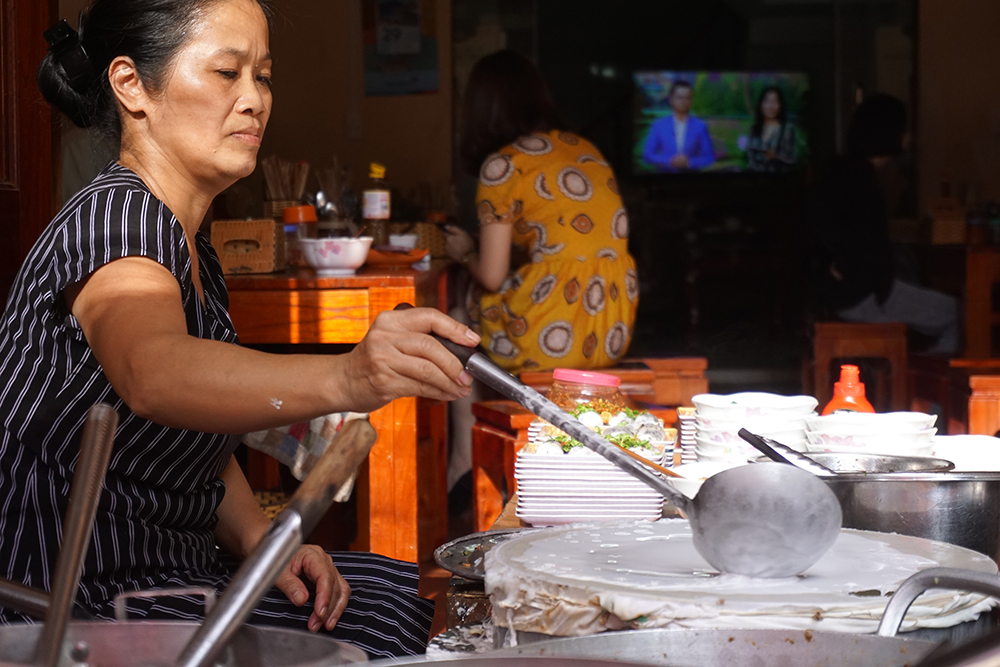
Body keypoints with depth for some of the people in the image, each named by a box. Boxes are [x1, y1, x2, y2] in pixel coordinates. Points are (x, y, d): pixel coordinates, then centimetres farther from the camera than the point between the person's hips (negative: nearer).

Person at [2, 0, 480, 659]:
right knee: (379, 631, -18)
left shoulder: (193, 252, 15)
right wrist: (343, 378, -57)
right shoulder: (115, 217, -17)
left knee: (412, 597, -2)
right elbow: (152, 371, -40)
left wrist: (260, 542, -1)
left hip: (171, 573, 10)